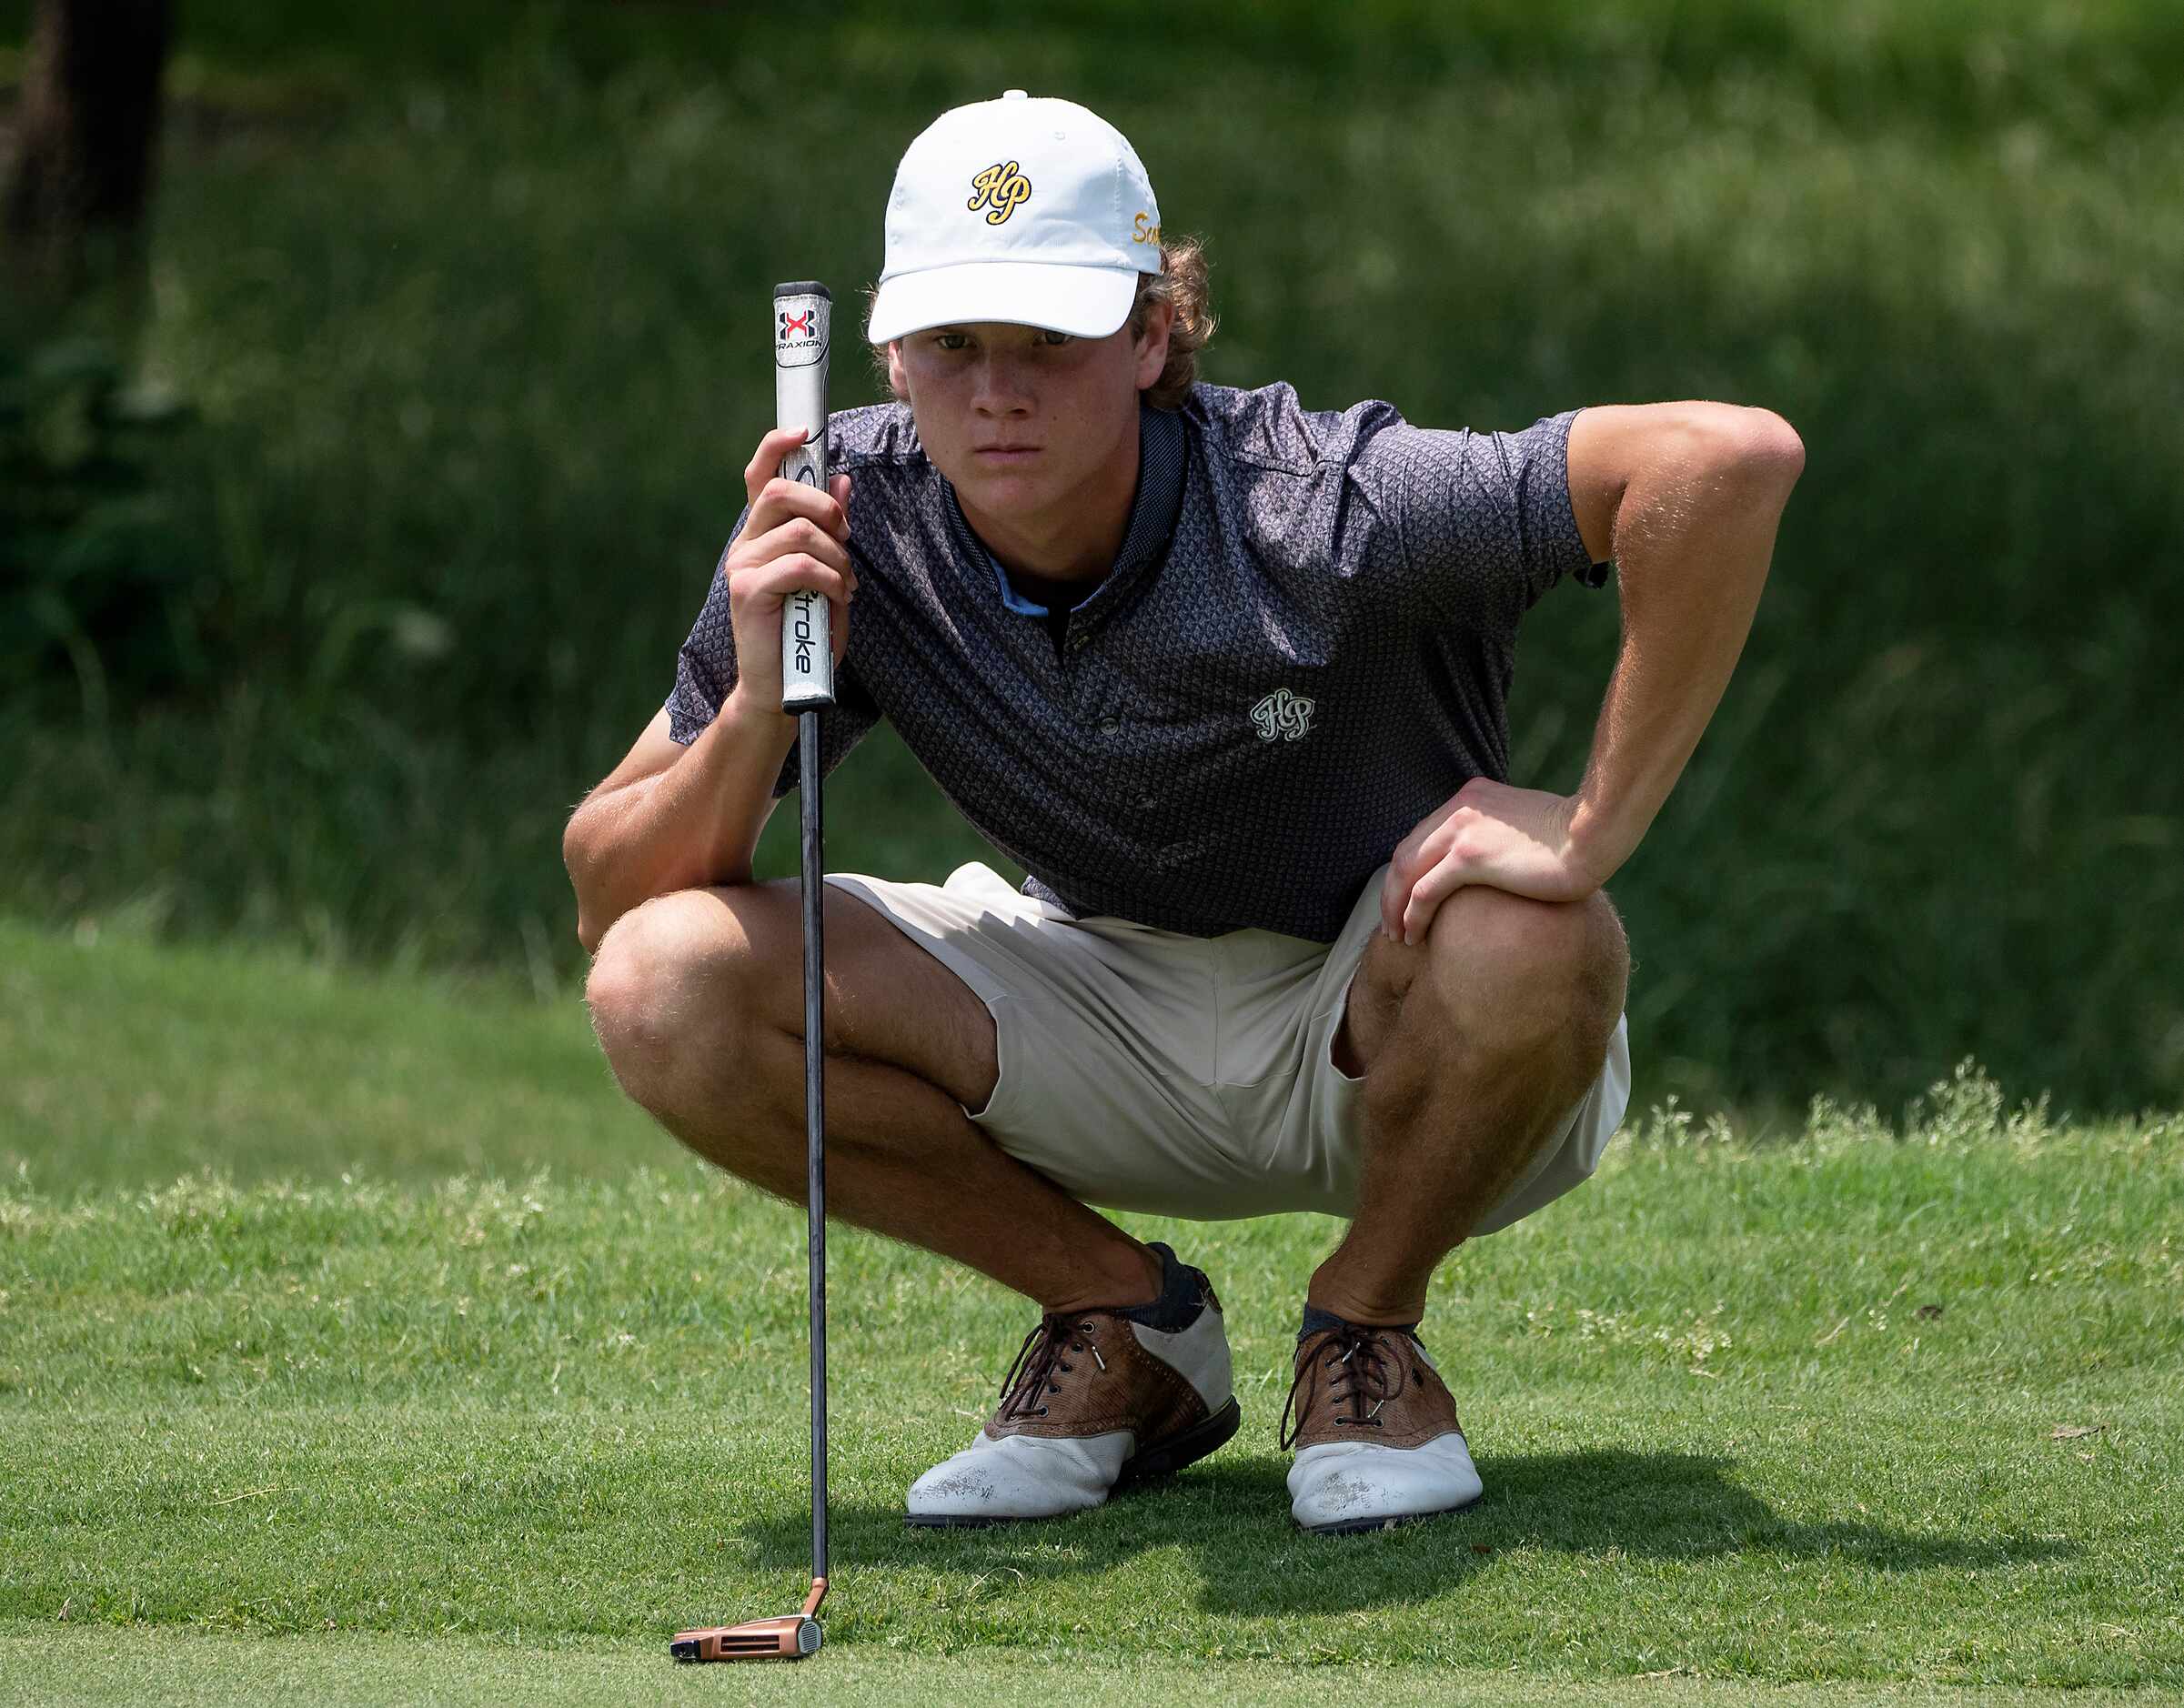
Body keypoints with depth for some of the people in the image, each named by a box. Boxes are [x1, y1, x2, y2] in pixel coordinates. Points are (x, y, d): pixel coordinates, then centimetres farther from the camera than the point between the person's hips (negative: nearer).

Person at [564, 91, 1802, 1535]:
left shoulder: (1311, 517, -32)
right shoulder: (841, 530, -18)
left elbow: (1733, 458, -41)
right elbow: (609, 897, -13)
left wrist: (1595, 834, -37)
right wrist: (756, 711, -33)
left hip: (1392, 1039, -3)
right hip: (1115, 1014, 4)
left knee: (1526, 939, -40)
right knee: (666, 984, -19)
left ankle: (1368, 1330, -5)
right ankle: (1126, 1321, 3)